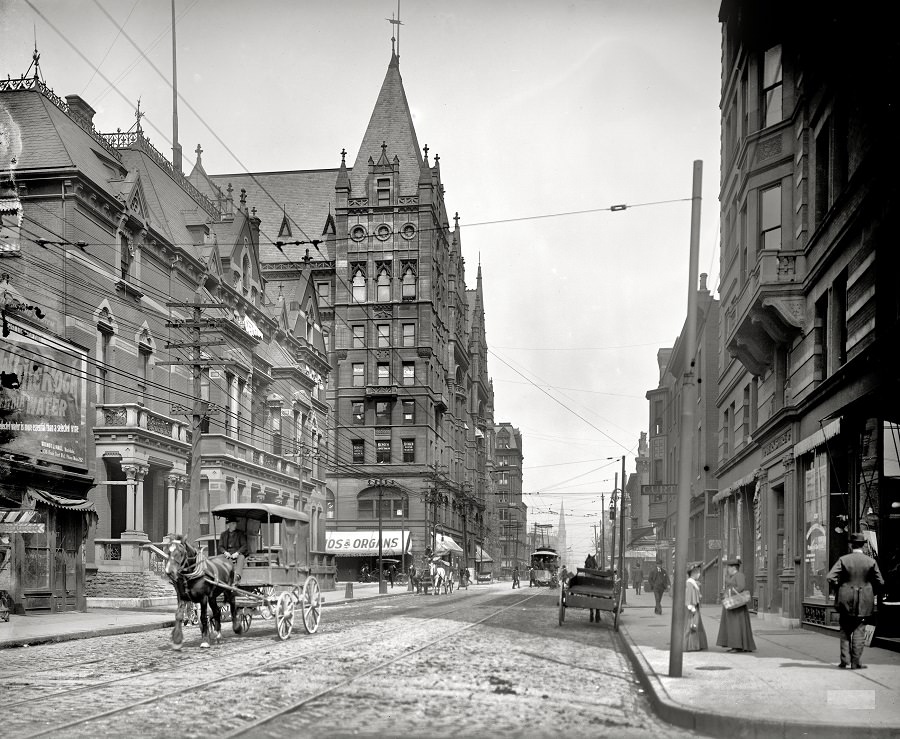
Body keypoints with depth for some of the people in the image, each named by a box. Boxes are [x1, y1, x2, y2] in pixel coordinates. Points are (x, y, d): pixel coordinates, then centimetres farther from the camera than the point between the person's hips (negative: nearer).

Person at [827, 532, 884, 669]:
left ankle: (845, 661, 8)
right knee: (859, 631, 5)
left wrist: (840, 585, 5)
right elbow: (880, 583, -2)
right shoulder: (871, 562, -4)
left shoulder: (843, 560, -7)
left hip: (846, 601, 0)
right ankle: (856, 663, 3)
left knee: (845, 631, 11)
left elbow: (830, 577, -13)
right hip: (864, 602, 0)